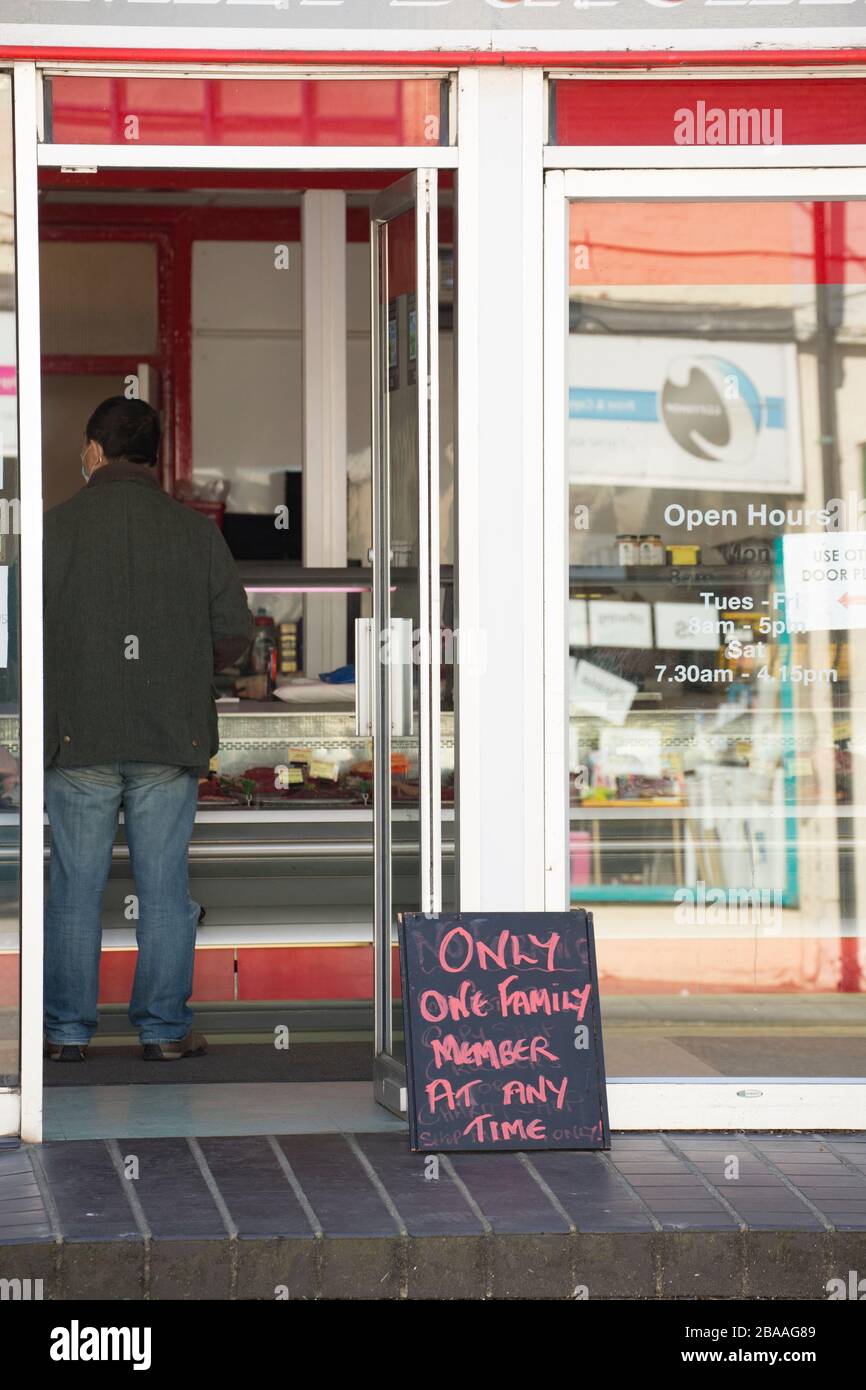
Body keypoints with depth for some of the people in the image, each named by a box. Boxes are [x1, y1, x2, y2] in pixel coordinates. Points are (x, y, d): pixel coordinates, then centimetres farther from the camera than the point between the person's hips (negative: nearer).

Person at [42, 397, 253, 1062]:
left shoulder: (57, 526, -2)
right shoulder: (197, 530, 3)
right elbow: (235, 633, 2)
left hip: (79, 734, -1)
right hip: (171, 737, 1)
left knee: (76, 886, 5)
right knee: (163, 885, 6)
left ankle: (68, 1029, 9)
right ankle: (164, 1027, 9)